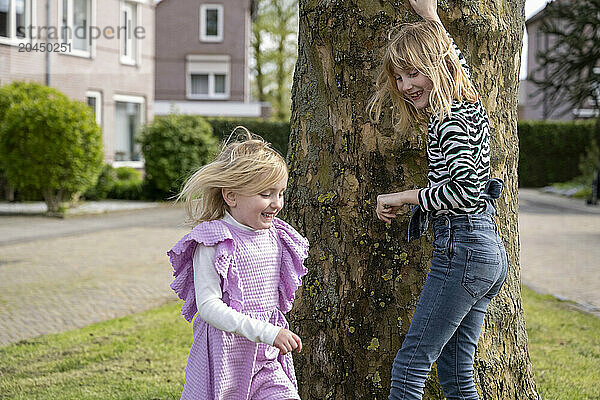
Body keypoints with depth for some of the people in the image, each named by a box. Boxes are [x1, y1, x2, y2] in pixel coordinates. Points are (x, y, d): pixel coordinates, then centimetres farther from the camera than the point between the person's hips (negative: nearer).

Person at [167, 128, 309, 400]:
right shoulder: (214, 242, -12)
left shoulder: (275, 237, 7)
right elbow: (208, 306, -19)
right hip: (224, 357, -5)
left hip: (267, 361, 5)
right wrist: (266, 333, -25)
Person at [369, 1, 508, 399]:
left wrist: (402, 197, -13)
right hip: (491, 251, 10)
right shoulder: (470, 106, 14)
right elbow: (458, 62, 37)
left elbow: (462, 188, -24)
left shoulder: (450, 120, -12)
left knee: (411, 362, -7)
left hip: (462, 247, -10)